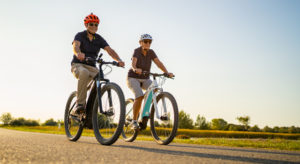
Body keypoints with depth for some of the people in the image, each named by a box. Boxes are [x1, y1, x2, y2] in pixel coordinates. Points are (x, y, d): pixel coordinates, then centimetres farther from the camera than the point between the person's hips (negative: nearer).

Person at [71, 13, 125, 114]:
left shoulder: (99, 39, 7)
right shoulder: (80, 35, -4)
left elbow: (109, 50, -7)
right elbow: (75, 46, -25)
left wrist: (118, 60, -27)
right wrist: (78, 53, -51)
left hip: (91, 67, 4)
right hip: (78, 65, -4)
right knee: (84, 73, -39)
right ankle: (80, 103, -34)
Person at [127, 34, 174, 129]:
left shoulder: (151, 52, -2)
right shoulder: (137, 51, -15)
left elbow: (158, 63, -13)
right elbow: (133, 63, -33)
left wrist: (167, 73, -28)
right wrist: (135, 69, -56)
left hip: (145, 79, 5)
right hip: (133, 78, -5)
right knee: (139, 96, -28)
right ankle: (134, 121, -16)